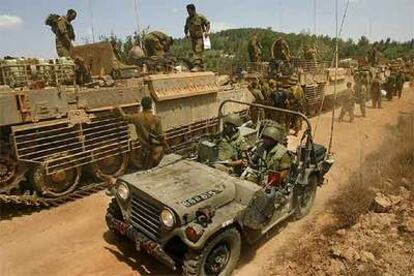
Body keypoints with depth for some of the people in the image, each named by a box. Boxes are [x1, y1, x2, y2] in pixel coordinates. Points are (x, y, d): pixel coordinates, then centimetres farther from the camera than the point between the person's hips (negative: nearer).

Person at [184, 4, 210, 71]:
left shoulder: (200, 16, -10)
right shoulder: (188, 19, 6)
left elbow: (208, 23, -2)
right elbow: (186, 28, 20)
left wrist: (207, 32, -15)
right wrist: (186, 33, 2)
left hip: (200, 37, -6)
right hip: (193, 38, 6)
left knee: (198, 51, -16)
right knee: (195, 52, 7)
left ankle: (197, 66, -18)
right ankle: (201, 66, 15)